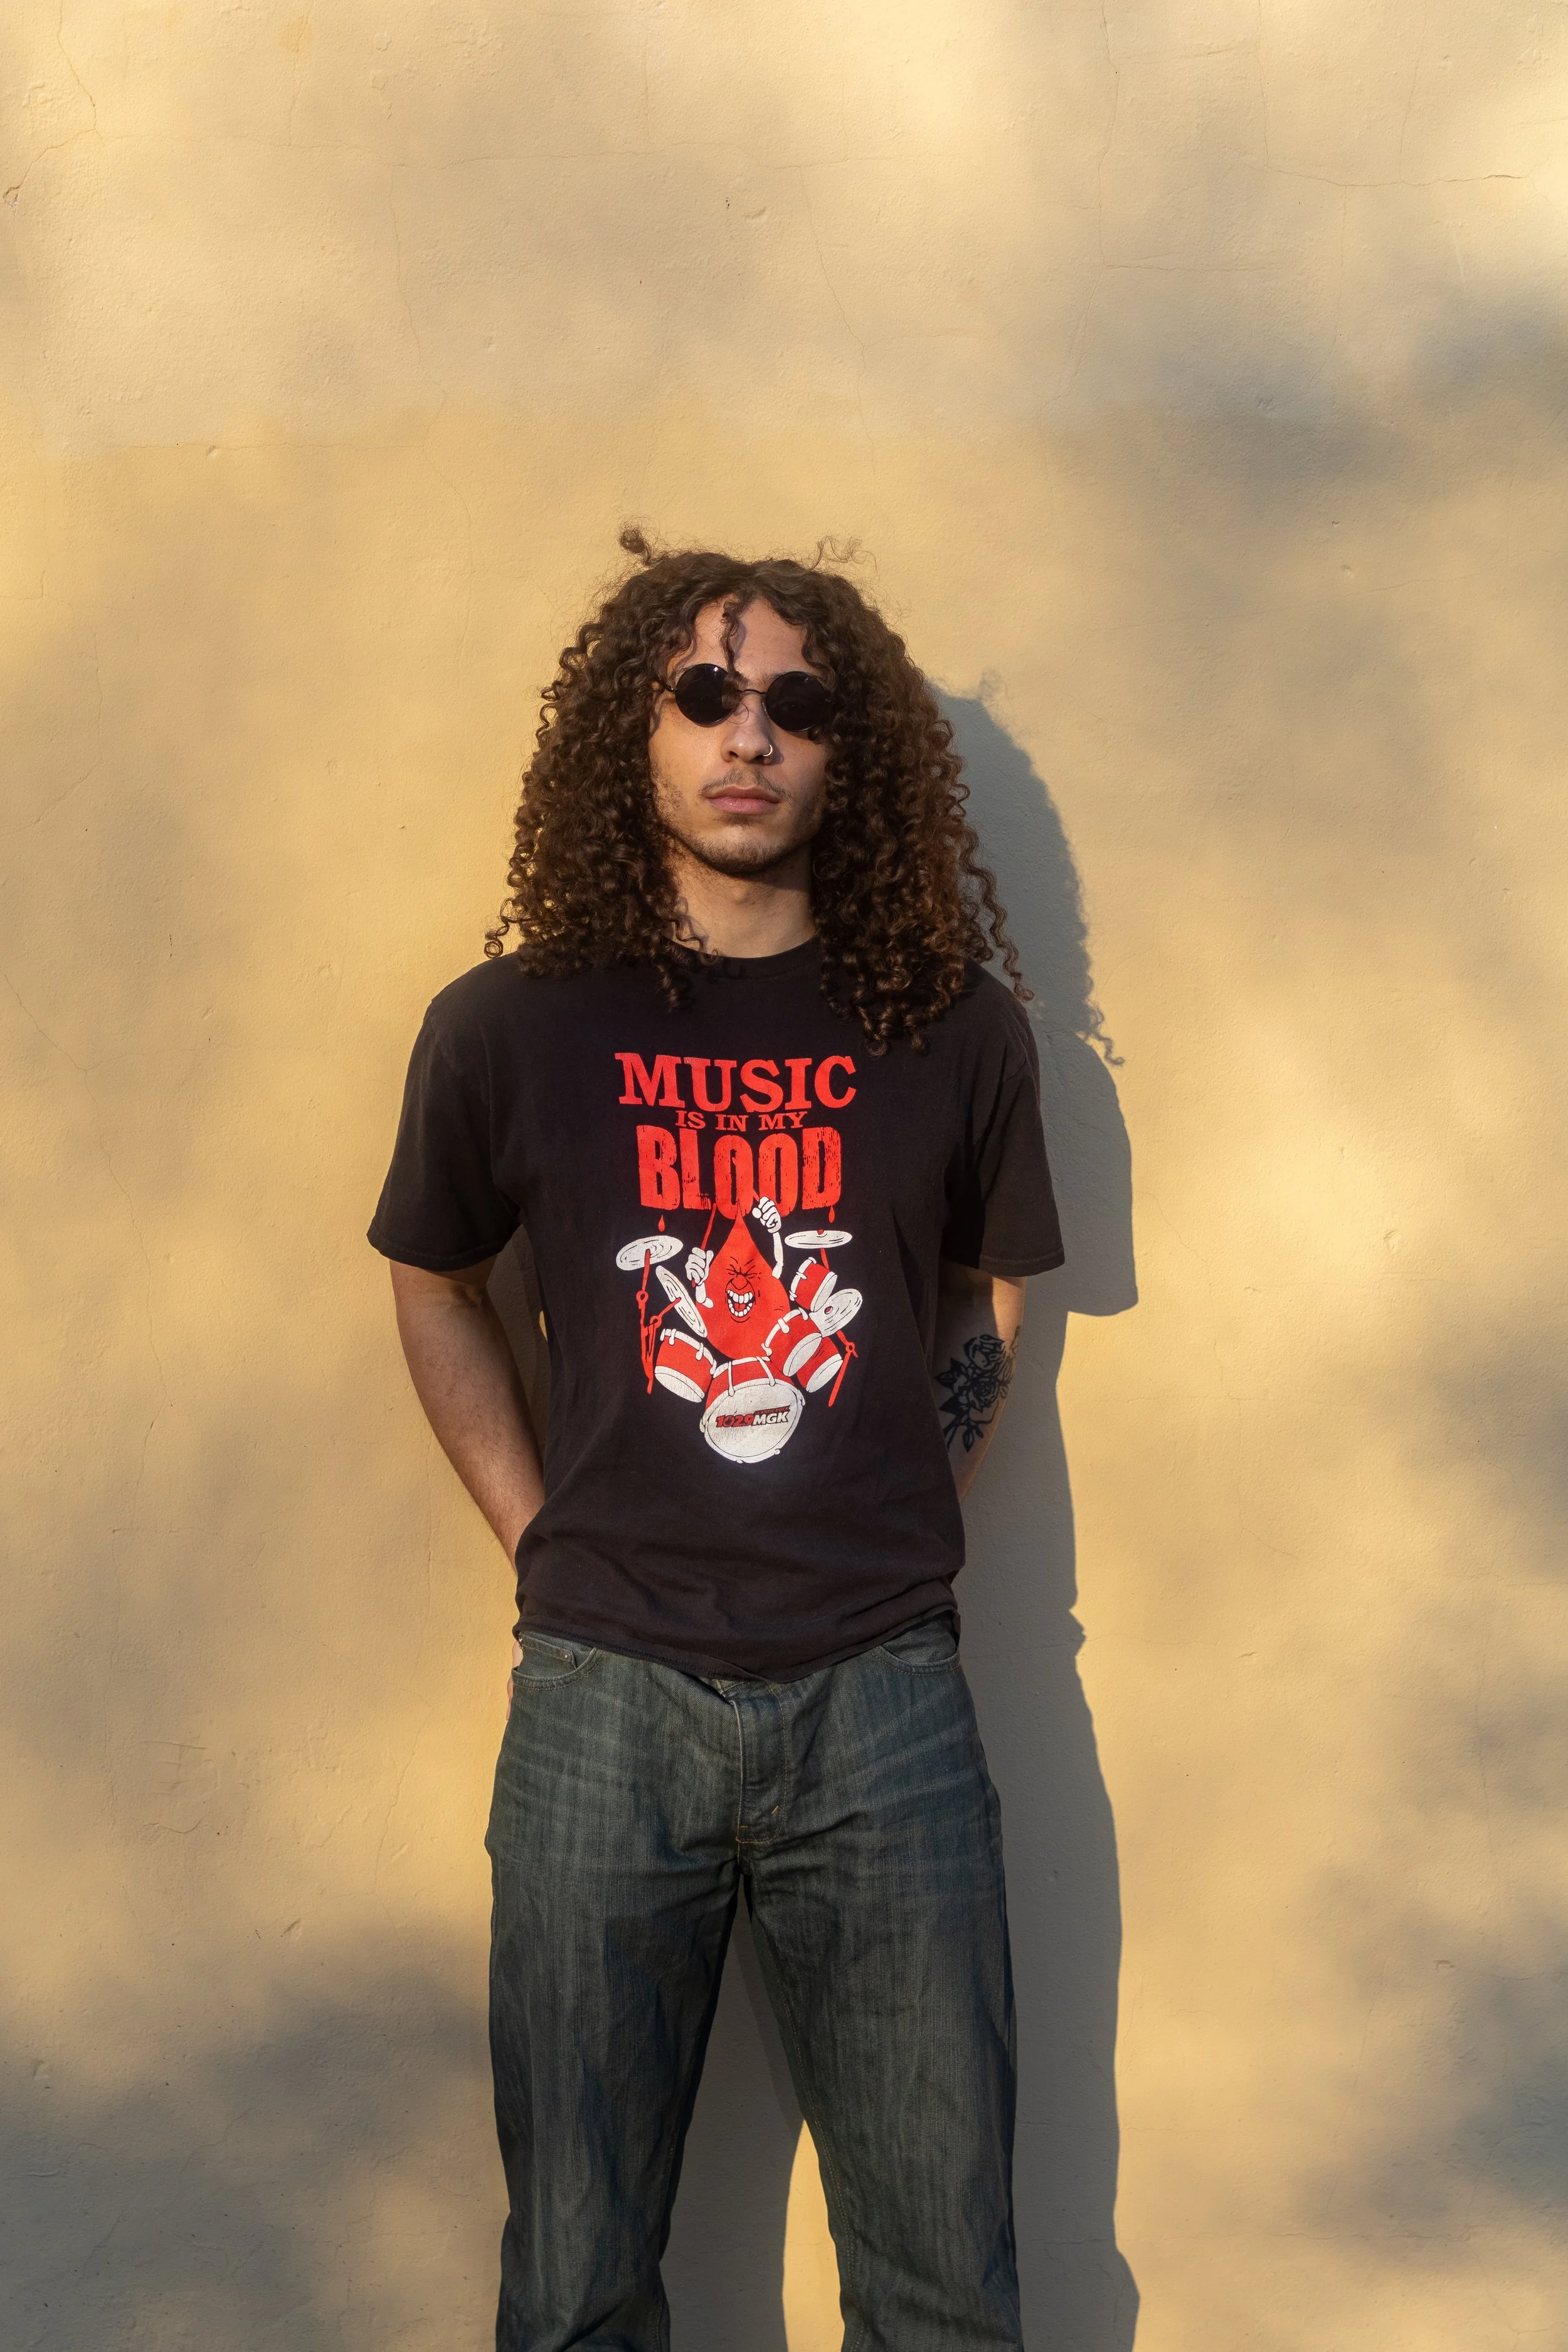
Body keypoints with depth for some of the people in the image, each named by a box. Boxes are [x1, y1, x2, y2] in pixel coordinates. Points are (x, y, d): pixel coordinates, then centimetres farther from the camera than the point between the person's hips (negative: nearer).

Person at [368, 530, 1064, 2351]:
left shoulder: (949, 1026, 2)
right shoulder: (512, 1026, 0)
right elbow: (434, 1289, 15)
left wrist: (906, 1517, 7)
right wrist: (543, 1546, 6)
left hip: (882, 1700, 1)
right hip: (603, 1700, 0)